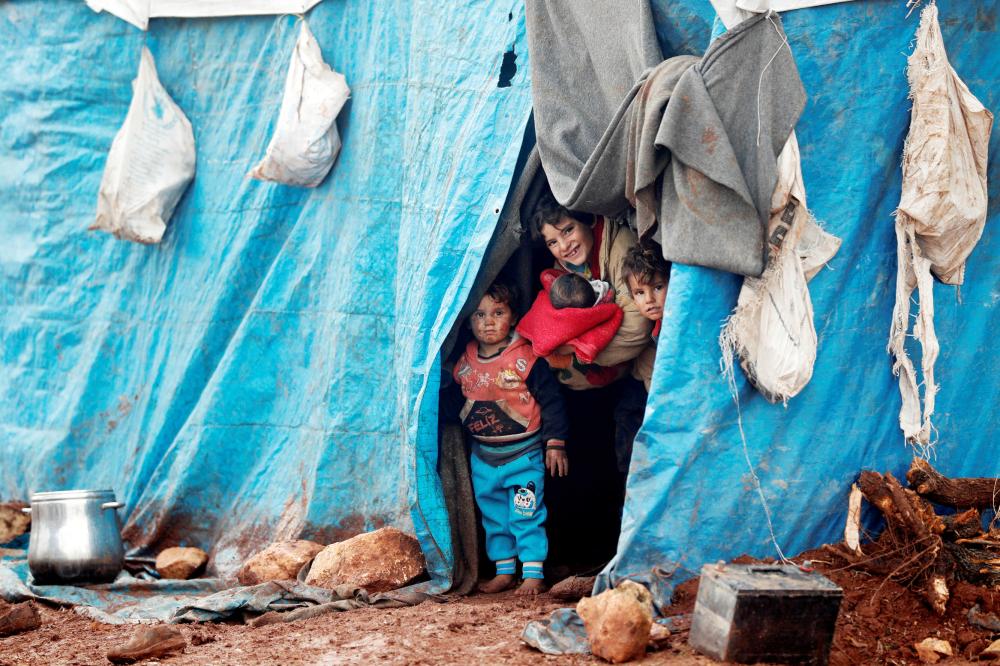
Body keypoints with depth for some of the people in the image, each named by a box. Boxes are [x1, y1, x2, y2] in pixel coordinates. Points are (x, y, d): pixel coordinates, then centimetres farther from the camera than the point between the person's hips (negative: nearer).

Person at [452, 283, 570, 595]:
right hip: (483, 456, 5)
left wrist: (555, 443, -10)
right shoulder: (463, 363, 1)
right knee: (493, 517, 13)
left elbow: (551, 400, -9)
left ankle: (533, 574, 4)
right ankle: (504, 572, 24)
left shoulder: (525, 358, -13)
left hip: (523, 454, -5)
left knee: (526, 516, -4)